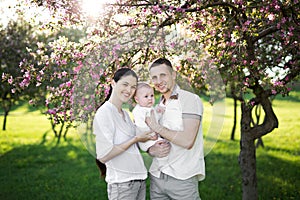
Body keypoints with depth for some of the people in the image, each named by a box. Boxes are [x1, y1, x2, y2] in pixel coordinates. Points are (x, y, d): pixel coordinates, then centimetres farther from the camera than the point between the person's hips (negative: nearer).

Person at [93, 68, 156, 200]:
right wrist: (136, 139, -15)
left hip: (140, 179, 8)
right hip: (122, 185, -7)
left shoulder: (125, 114, 12)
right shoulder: (104, 112, -13)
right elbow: (103, 156, -20)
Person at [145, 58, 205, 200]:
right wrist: (151, 149, -8)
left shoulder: (190, 99, -8)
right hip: (156, 177, 6)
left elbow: (187, 141, -19)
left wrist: (157, 127, -11)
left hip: (182, 179, -6)